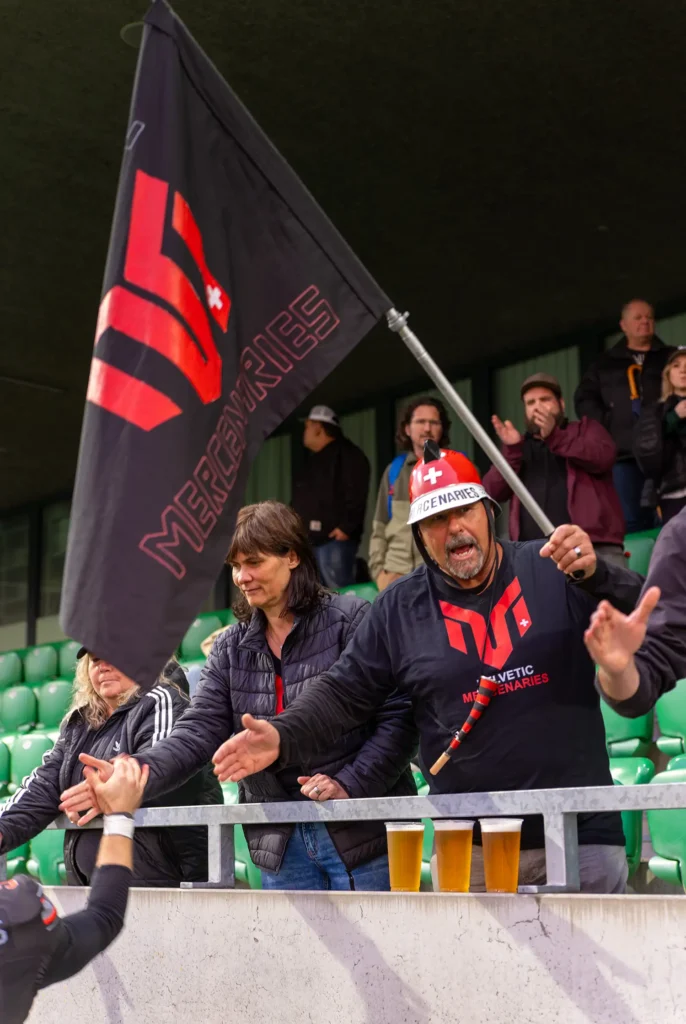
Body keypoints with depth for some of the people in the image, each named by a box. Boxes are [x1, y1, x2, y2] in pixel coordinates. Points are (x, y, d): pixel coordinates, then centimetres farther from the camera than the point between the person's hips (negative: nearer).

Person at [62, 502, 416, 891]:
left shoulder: (350, 619, -6)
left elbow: (398, 717, -9)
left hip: (363, 833, -4)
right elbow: (199, 731, -2)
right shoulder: (231, 649, 9)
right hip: (282, 845, 5)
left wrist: (349, 784, -20)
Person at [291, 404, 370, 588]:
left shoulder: (347, 454, -4)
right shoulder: (313, 461, 26)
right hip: (308, 540, 9)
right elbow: (300, 500, 29)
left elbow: (356, 494, -15)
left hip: (334, 539, -9)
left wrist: (346, 527, -21)